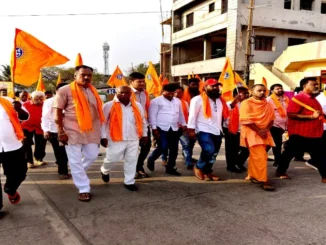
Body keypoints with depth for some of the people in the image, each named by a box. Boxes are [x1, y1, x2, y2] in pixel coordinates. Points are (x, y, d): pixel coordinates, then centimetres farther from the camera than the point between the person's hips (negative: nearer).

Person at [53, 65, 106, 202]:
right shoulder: (65, 90, -7)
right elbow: (58, 113, -8)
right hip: (73, 131, -5)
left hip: (91, 130, 6)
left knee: (92, 155, 10)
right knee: (76, 161, 1)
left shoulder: (93, 91, 11)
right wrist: (60, 132, -14)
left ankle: (77, 174, 38)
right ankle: (84, 189, 13)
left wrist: (99, 129, 15)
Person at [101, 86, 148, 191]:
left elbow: (143, 121, 15)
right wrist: (103, 137, -6)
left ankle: (129, 182, 22)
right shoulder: (109, 106, -7)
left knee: (132, 160, 7)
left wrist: (144, 134, 14)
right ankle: (105, 171, 39)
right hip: (116, 139, -3)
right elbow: (103, 122, -4)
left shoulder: (137, 106, 5)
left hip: (133, 139, 3)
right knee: (112, 159, 6)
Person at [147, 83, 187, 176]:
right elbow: (152, 115, -8)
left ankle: (170, 168, 20)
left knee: (174, 150, 6)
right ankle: (151, 160, 17)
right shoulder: (156, 101, -4)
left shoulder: (177, 101, 15)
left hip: (174, 129, 6)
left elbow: (181, 114, 24)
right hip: (161, 129, -6)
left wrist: (184, 124, 20)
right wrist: (154, 128, -13)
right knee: (162, 148, -11)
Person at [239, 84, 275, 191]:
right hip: (252, 133, -6)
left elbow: (271, 119, 11)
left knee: (255, 156, 15)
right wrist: (259, 130, -17)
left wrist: (266, 129, -8)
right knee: (260, 157, -12)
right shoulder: (247, 103, -8)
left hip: (264, 133, 6)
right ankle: (263, 181, -9)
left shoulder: (268, 105, 11)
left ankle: (252, 176, 27)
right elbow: (246, 120, -16)